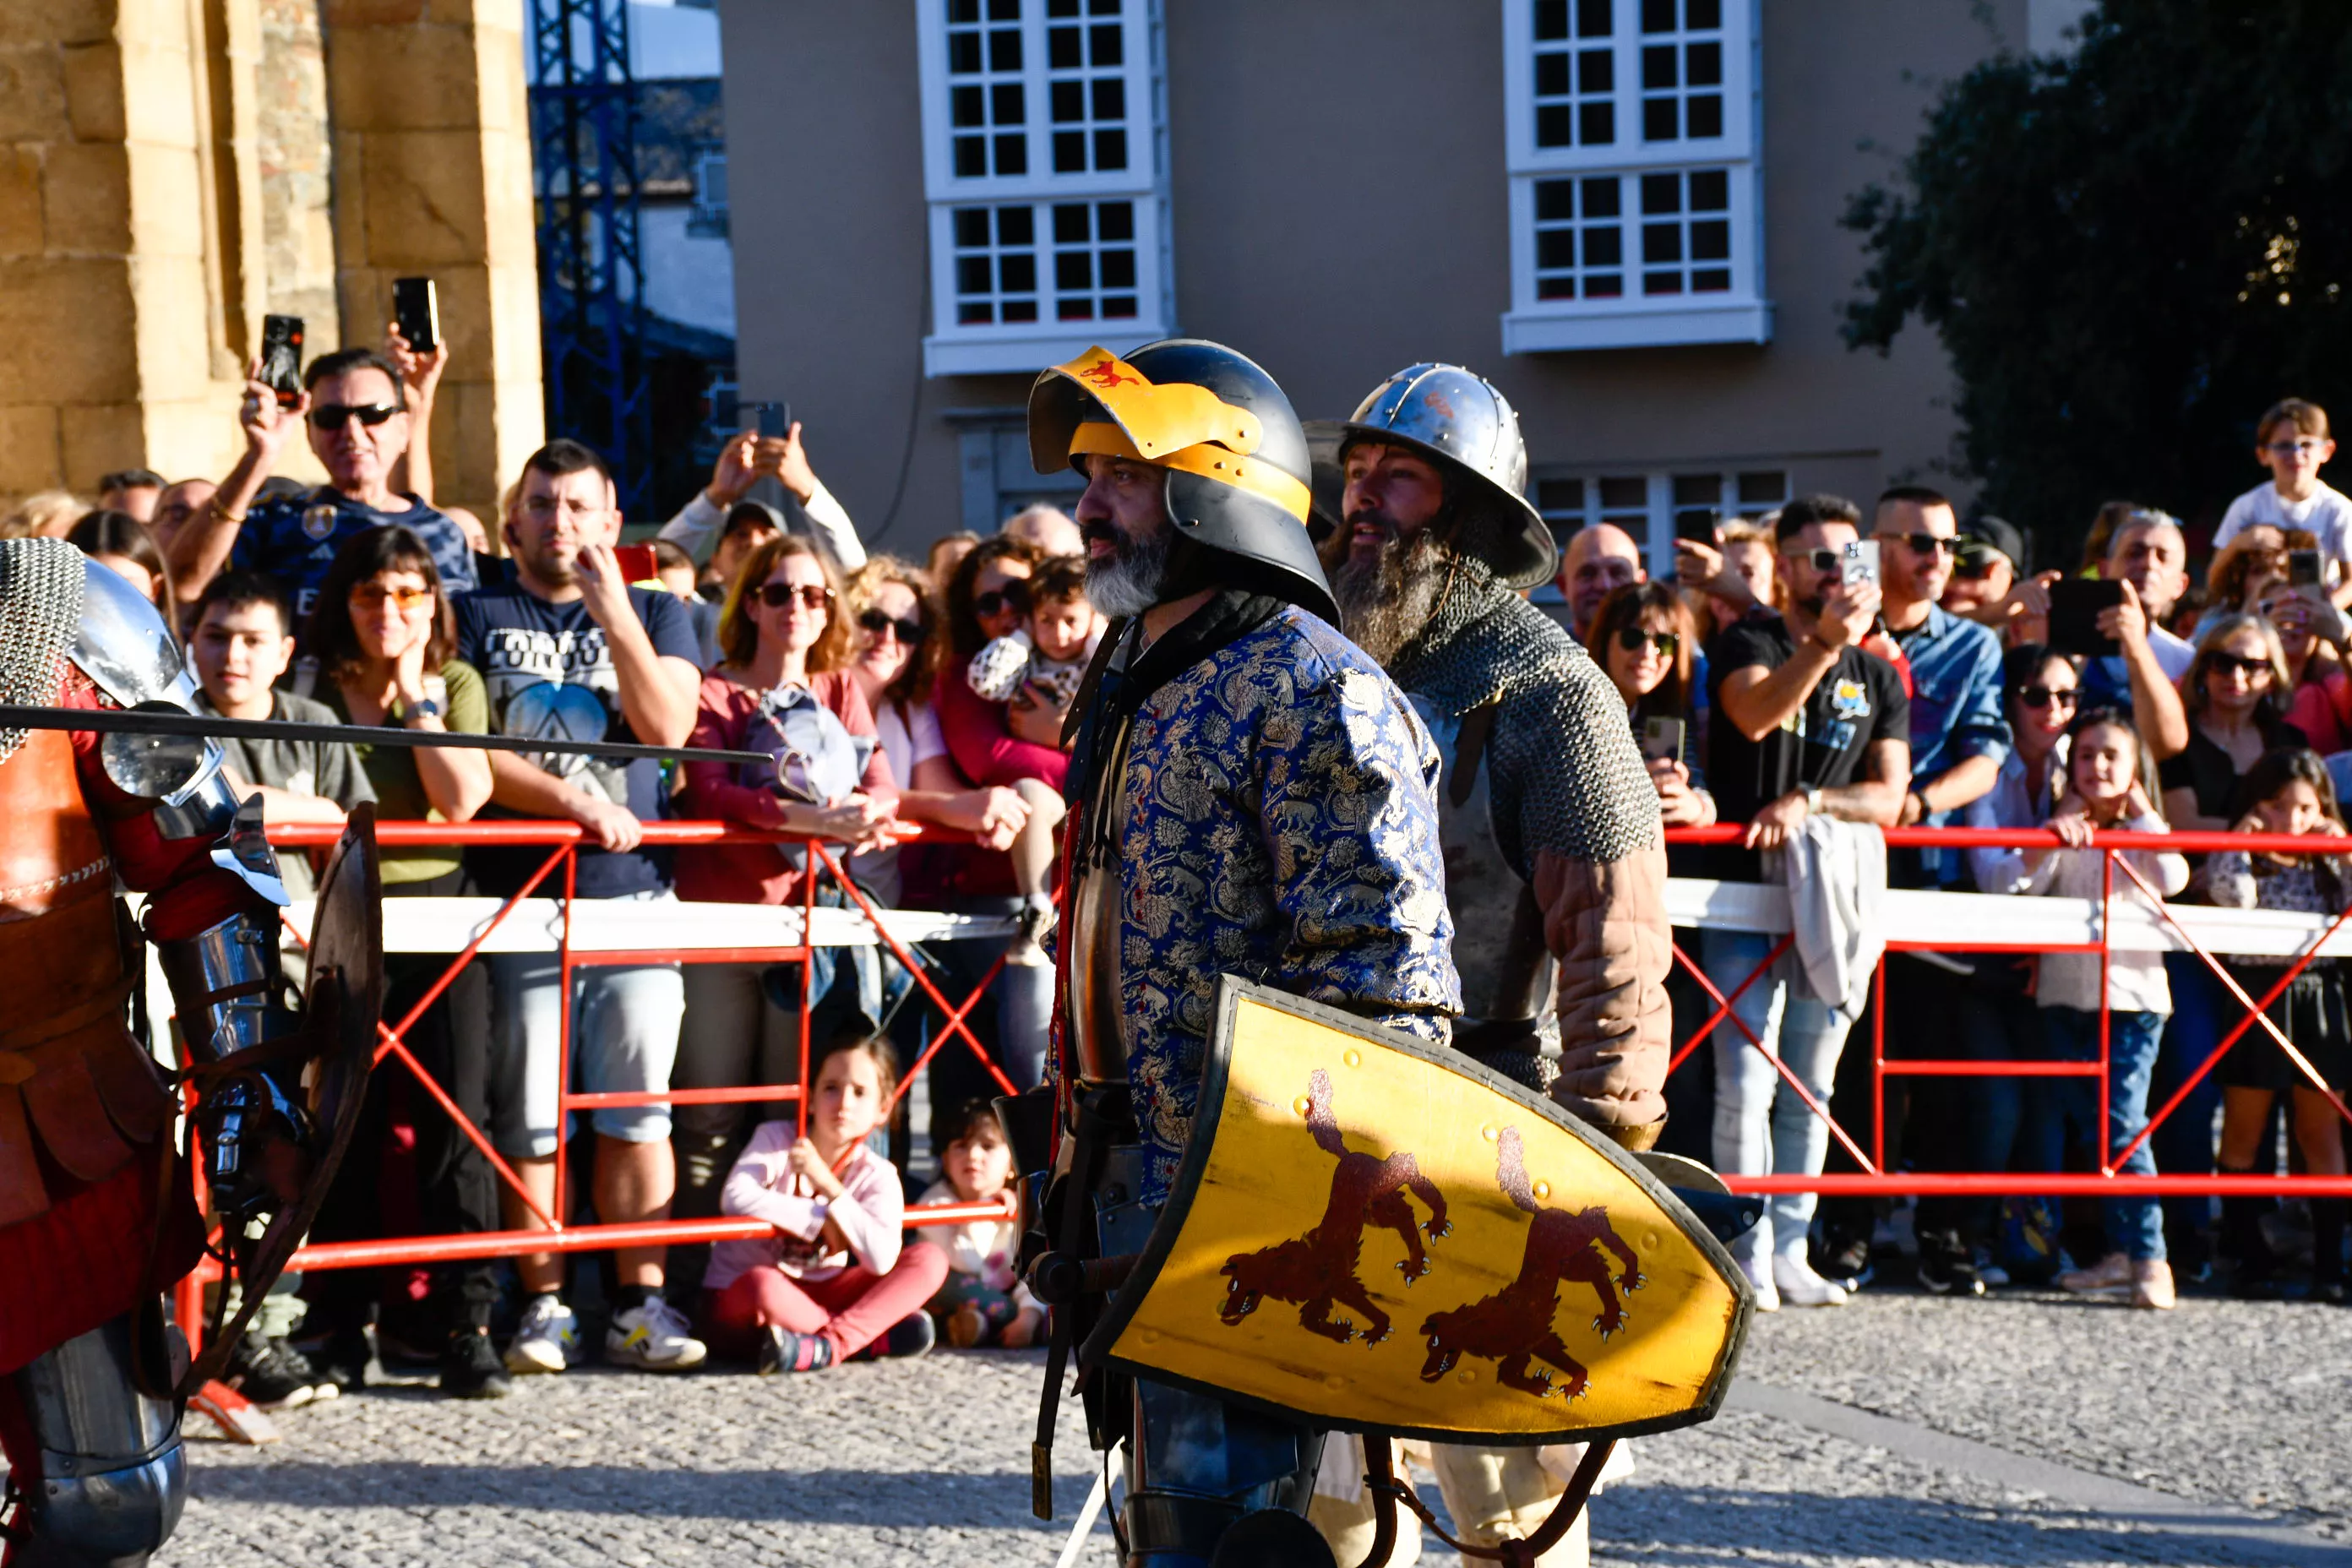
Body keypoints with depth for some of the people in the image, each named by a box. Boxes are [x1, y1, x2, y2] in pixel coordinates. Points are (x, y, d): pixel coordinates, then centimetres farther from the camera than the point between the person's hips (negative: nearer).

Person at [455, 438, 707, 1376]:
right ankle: (543, 1304, 2)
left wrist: (610, 609, -7)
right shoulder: (476, 618, 10)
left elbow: (667, 726, -2)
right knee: (530, 1115, -3)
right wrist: (573, 803, -11)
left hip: (636, 892, 1)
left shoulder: (655, 614, 15)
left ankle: (641, 1303, 4)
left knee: (636, 1109, 0)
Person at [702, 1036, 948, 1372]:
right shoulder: (776, 1139, -9)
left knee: (929, 1260, -12)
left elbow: (882, 1261, -22)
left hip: (819, 1296, 4)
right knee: (763, 1284, -41)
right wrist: (821, 1220, -21)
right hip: (737, 1297, -4)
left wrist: (827, 1184, -23)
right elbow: (736, 1198, -28)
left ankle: (830, 1345, -30)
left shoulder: (877, 1176, -4)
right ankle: (873, 1335, -21)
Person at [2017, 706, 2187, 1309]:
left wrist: (2141, 813, -4)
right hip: (2066, 993, 3)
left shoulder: (2145, 832, 8)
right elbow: (2026, 882, -6)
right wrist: (2054, 833, -16)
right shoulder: (2064, 833, 9)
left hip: (2131, 994, -3)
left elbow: (2173, 880, -12)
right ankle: (2120, 1251, 13)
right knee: (2088, 1124, 4)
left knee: (2122, 1122, -12)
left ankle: (2149, 1258, -10)